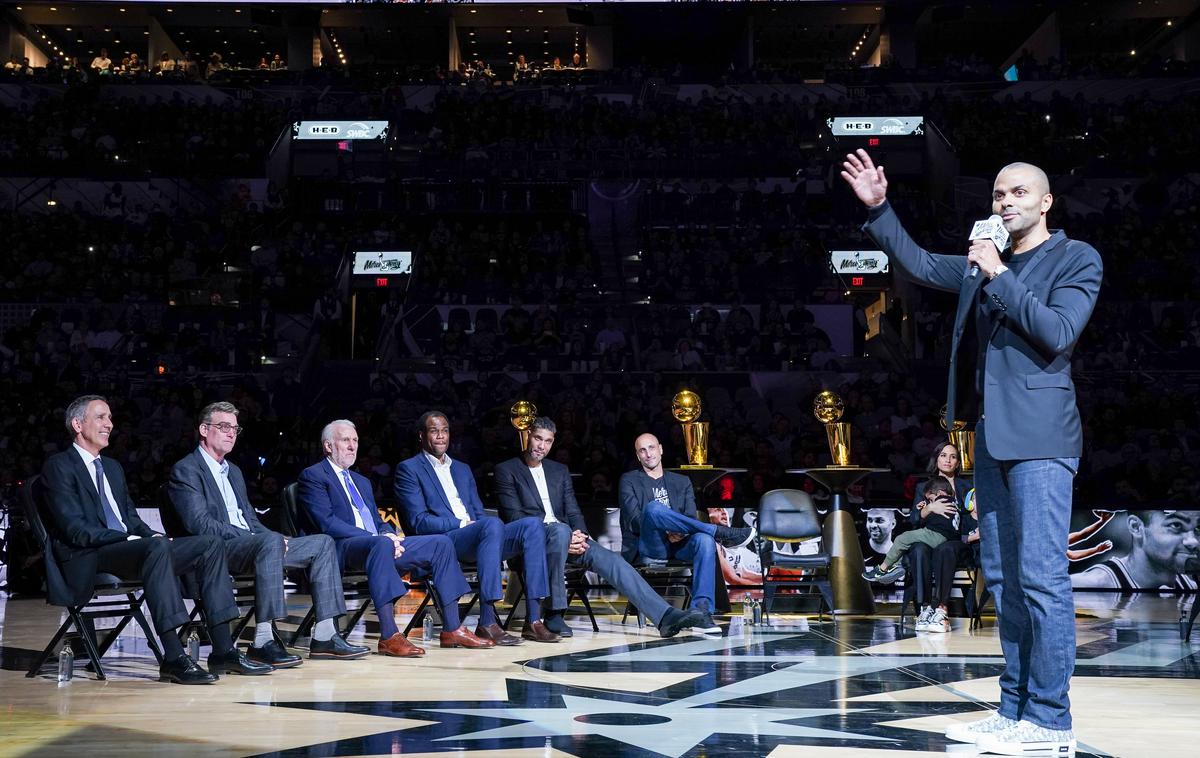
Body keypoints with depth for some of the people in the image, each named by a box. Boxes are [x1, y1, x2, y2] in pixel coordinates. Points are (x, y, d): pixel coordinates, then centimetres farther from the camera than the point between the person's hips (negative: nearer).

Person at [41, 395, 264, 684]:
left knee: (210, 545, -9)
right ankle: (173, 657, -39)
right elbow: (75, 529, -13)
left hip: (129, 549, 8)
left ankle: (223, 650, -16)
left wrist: (153, 535, 1)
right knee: (157, 547, -37)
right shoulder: (58, 466, -2)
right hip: (87, 562, -8)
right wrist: (129, 538, -19)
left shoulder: (113, 468, 25)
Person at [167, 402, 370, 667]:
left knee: (322, 543, -3)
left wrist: (276, 540, 1)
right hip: (216, 551, -9)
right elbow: (199, 524, -14)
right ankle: (263, 642, -38)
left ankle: (324, 637, -10)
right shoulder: (185, 470, -1)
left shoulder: (234, 471, 27)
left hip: (250, 543, 9)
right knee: (269, 541, -38)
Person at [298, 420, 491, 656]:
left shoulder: (362, 481, 29)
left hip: (379, 542, 8)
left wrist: (389, 534, -2)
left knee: (441, 543, -7)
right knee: (381, 545, -41)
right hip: (342, 548, -8)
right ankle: (389, 636, -43)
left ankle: (452, 629, -10)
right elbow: (327, 523, -12)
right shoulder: (313, 476, 2)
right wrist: (379, 538, -18)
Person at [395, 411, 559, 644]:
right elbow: (419, 522, -6)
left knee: (532, 524, -19)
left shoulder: (462, 470, 28)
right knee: (492, 524, -37)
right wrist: (462, 524, -15)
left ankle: (533, 619, -25)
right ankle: (487, 622, -38)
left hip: (477, 536, 7)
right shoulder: (408, 469, 6)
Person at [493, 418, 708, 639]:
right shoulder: (506, 470, 4)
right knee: (560, 530, -39)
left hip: (568, 537, 5)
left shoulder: (560, 470, 21)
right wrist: (566, 536, -18)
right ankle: (554, 613, -31)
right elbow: (514, 516, -7)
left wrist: (580, 534, -10)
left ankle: (664, 616, -29)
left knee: (610, 559, -19)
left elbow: (573, 511, 16)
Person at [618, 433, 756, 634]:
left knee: (705, 539, -33)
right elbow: (634, 519, -2)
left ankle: (701, 612, -39)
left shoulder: (682, 482, 21)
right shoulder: (629, 480, 12)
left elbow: (690, 519, 9)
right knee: (654, 508, -35)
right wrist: (665, 533, -18)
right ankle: (720, 532, -29)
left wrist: (680, 532, -16)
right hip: (648, 545, -3)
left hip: (678, 544, 3)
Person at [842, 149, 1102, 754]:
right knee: (1003, 579, 8)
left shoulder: (1077, 259, 0)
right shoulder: (982, 265, 17)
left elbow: (1058, 333, -12)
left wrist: (998, 276, -11)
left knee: (1041, 577, -10)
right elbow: (916, 264, 22)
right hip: (992, 436, 7)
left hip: (1039, 436, -7)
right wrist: (878, 208, 11)